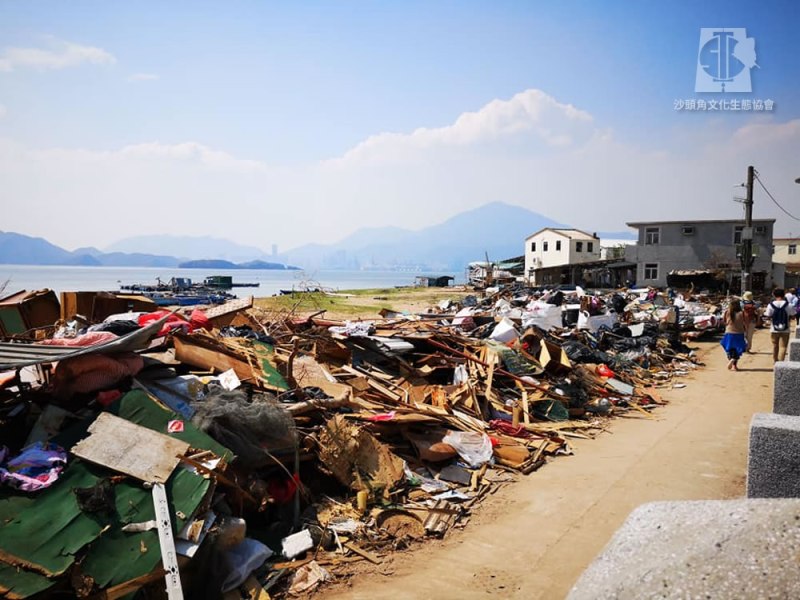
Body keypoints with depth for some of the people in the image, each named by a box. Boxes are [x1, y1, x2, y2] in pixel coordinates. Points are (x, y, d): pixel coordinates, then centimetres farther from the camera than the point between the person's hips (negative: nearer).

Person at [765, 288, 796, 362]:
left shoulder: (771, 305, -9)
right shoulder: (788, 305, -10)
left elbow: (768, 316, -6)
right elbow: (792, 315, -3)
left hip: (774, 330, 2)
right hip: (785, 330, -1)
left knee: (775, 346, 18)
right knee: (783, 346, 0)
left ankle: (775, 360, 32)